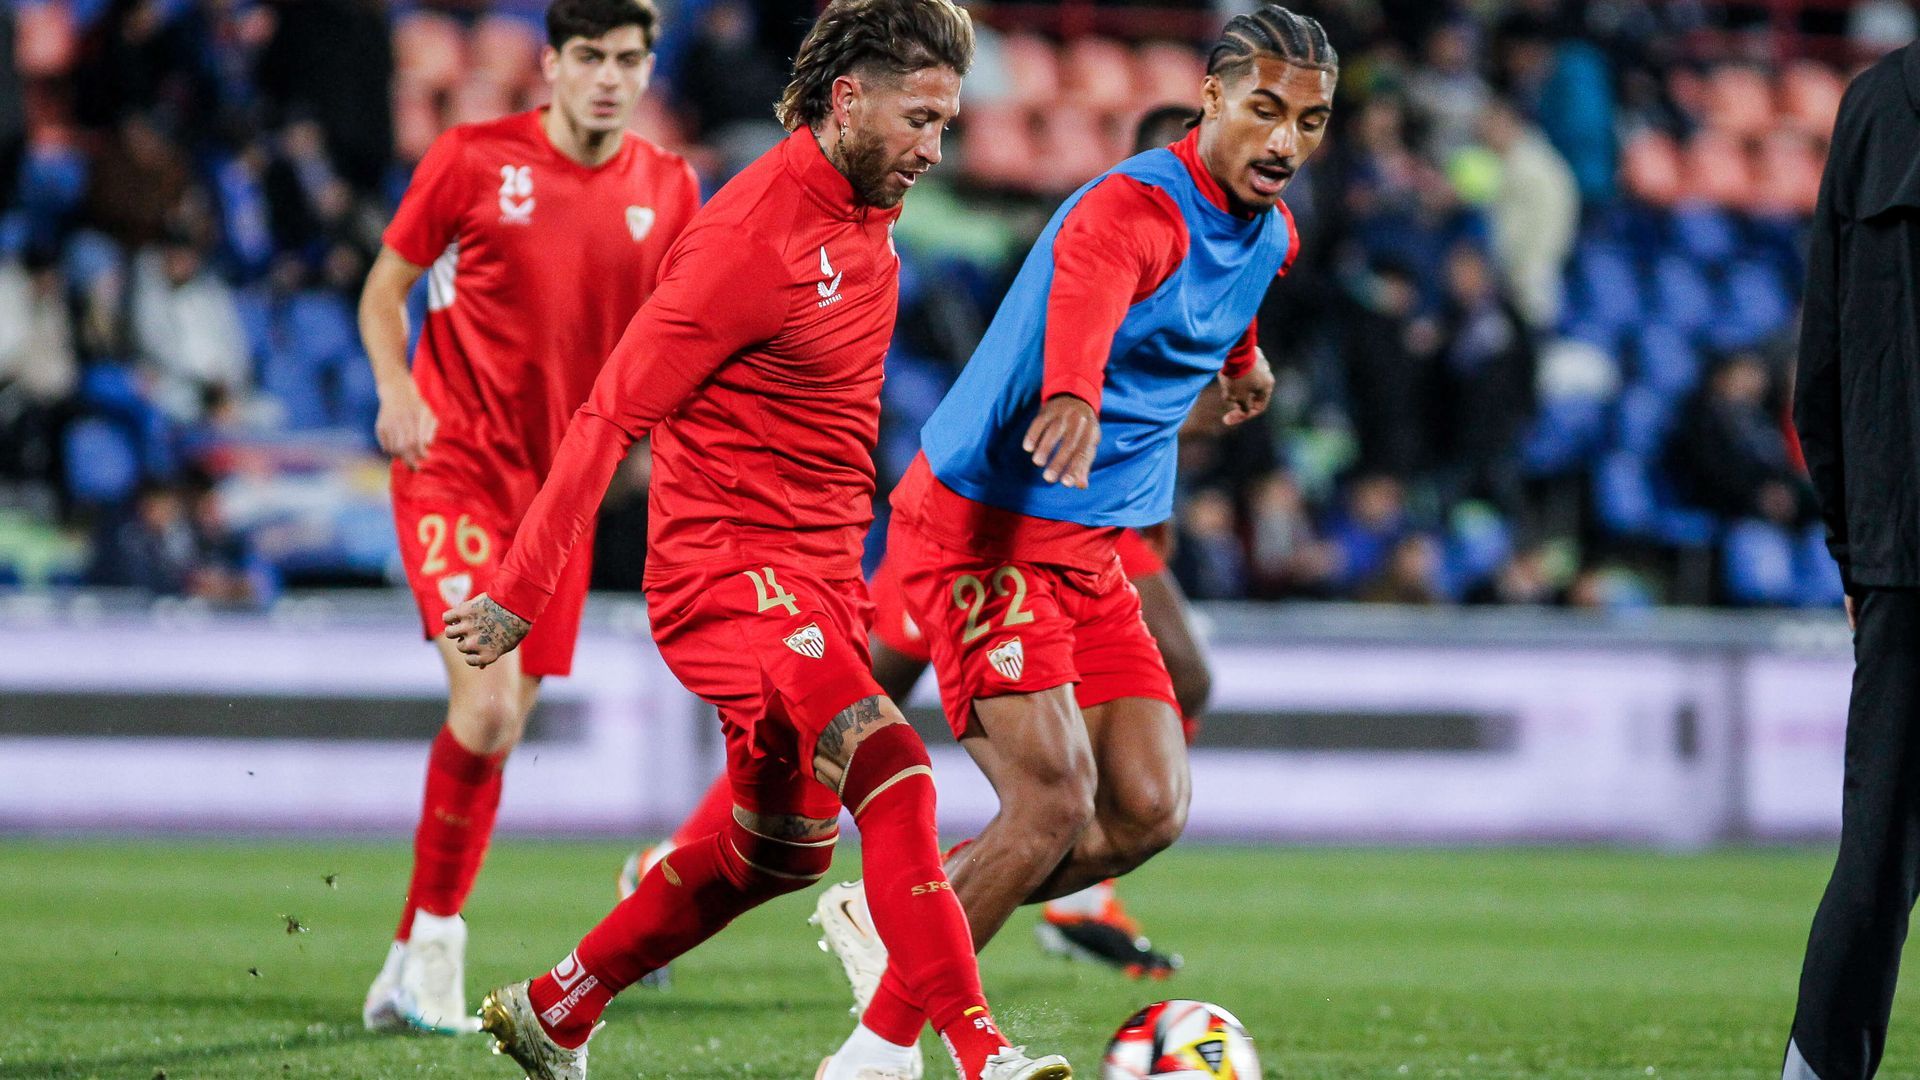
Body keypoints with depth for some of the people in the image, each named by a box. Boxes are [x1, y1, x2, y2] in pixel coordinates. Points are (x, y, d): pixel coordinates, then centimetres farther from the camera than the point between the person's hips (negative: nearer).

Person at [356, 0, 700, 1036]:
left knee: (503, 726, 7)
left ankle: (414, 966, 19)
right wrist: (396, 389, -15)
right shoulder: (474, 158, -7)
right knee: (487, 704, -19)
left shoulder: (668, 189, 4)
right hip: (454, 461, -4)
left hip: (559, 482, 5)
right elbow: (386, 286, 2)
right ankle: (433, 933, -2)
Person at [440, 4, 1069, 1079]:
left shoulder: (868, 214, 9)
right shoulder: (756, 234, -18)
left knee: (784, 848, 15)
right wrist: (519, 595, -15)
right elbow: (612, 414, -16)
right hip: (729, 565, -9)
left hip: (820, 577, 9)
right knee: (892, 772, -25)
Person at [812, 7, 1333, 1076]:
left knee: (1148, 809, -2)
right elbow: (1085, 291, -46)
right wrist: (1074, 395, -68)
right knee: (1055, 799, -20)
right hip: (984, 533, -9)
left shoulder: (1271, 233, 8)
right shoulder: (1135, 207, -22)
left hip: (1088, 549, 9)